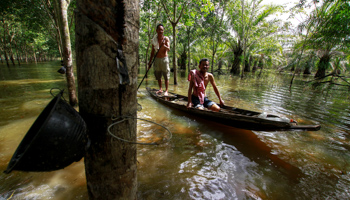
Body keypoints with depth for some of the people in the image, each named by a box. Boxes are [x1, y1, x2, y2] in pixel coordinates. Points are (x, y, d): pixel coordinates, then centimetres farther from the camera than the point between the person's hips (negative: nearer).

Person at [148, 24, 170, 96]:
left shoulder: (166, 39, -2)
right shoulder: (154, 40, 7)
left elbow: (168, 49, -16)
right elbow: (152, 52, 12)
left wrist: (164, 45, -37)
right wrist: (150, 62, 9)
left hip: (164, 59, -4)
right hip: (157, 59, 4)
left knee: (166, 76, -3)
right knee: (158, 76, 8)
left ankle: (166, 91, 4)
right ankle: (160, 89, 24)